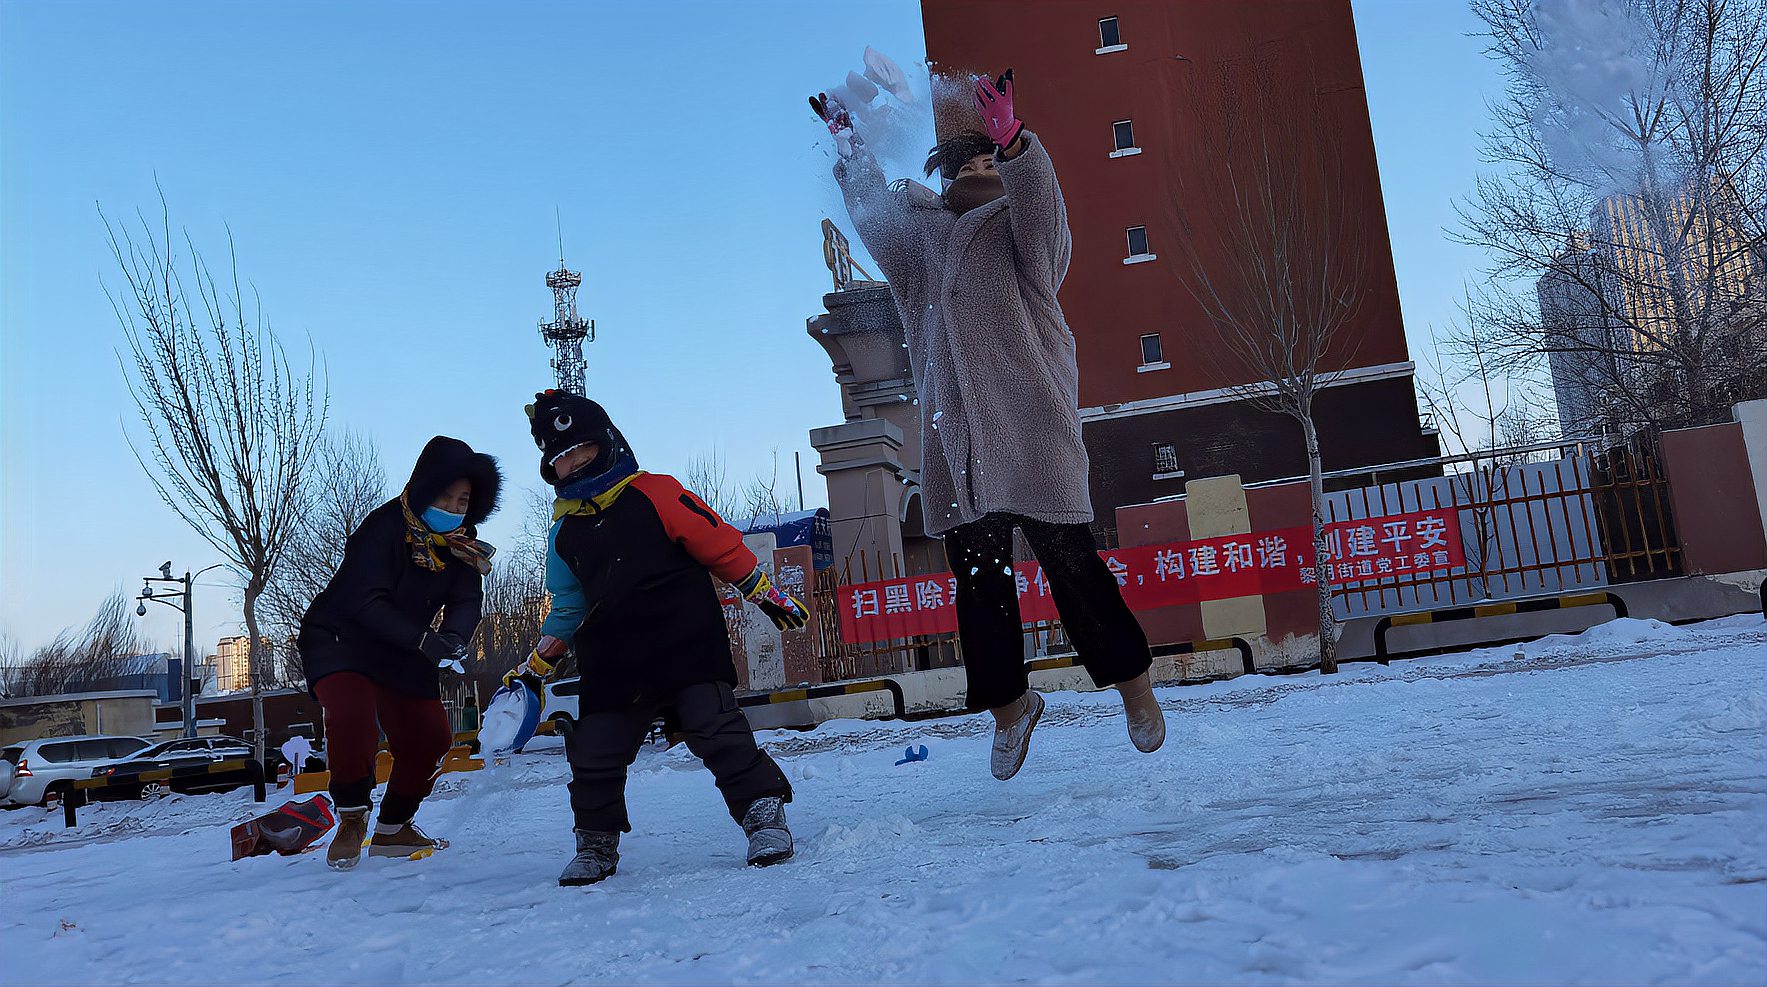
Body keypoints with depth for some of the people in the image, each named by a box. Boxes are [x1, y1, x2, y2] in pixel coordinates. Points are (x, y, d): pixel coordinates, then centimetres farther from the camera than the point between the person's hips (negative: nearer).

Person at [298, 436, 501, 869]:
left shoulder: (461, 542, -6)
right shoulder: (384, 527, -25)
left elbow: (467, 602, -14)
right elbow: (366, 602, -32)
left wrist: (452, 637, -38)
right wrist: (424, 640, -44)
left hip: (402, 654, 6)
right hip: (338, 638, -6)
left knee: (429, 738, 2)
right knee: (352, 711, -31)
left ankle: (392, 829, 23)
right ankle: (352, 820, -9)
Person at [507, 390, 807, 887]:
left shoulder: (655, 493, -2)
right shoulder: (564, 533, 14)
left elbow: (720, 544, -2)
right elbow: (567, 608, 21)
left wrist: (766, 593, -3)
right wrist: (534, 667, 15)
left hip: (687, 644, -5)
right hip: (613, 662, 5)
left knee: (716, 730, -17)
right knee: (592, 753, 3)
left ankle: (763, 812, -2)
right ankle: (596, 845, 24)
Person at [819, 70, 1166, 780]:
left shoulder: (1019, 227, 4)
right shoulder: (922, 232, 18)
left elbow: (1039, 198, -19)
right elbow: (869, 203, 34)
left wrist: (1013, 140, -34)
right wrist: (845, 137, 37)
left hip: (1029, 423, -5)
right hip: (956, 432, 5)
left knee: (1068, 561, -3)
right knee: (976, 573, 7)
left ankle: (1132, 682, 16)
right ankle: (1008, 703, 23)